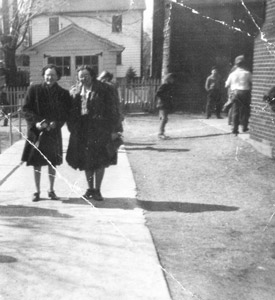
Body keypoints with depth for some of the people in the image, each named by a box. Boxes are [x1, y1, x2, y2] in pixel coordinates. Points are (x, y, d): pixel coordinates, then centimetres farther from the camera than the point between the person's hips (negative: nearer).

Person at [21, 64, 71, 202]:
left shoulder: (63, 93, 3)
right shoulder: (34, 90, -1)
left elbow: (66, 113, 3)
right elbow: (25, 108, -2)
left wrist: (55, 123, -14)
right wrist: (36, 122, -16)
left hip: (54, 132, 1)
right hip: (36, 131, -1)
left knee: (52, 163, 7)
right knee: (36, 162, 4)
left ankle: (51, 190, 21)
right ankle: (37, 191, 16)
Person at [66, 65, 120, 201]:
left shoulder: (102, 89, -3)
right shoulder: (75, 91, 10)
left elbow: (111, 109, -5)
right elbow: (71, 111, 13)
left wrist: (110, 128, -10)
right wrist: (72, 127, 3)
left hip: (98, 129, -4)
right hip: (81, 130, 4)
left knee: (100, 160, -2)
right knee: (85, 161, 9)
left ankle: (97, 190, 9)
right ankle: (90, 189, 21)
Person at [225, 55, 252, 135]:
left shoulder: (232, 74, 4)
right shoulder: (247, 73, -5)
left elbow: (227, 85, 10)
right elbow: (252, 83, -2)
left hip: (235, 93, 2)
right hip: (245, 93, -2)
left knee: (235, 111, 4)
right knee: (245, 110, 10)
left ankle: (235, 129, 1)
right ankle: (244, 127, 13)